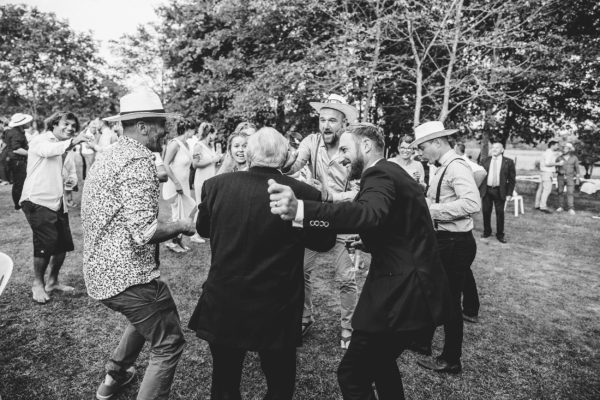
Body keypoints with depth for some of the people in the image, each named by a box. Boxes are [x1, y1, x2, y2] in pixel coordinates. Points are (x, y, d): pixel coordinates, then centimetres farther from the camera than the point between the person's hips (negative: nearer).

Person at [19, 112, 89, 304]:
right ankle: (37, 283, 6)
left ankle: (53, 281, 24)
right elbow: (48, 150, -29)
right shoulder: (41, 140, -3)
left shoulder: (62, 147, 21)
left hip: (57, 201, 8)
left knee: (63, 243, 6)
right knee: (46, 242, -14)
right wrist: (72, 142, -43)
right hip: (38, 200, -8)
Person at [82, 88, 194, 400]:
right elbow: (145, 232, -27)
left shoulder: (110, 157, 12)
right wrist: (182, 226, -10)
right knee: (169, 345, 2)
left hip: (100, 272, 11)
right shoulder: (138, 160, -19)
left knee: (143, 320, 33)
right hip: (128, 275, -11)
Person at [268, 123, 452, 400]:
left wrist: (300, 210, -52)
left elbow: (369, 213, -39)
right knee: (379, 360, 26)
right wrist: (367, 244, 15)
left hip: (403, 294, -10)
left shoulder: (380, 174, -16)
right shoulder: (392, 172, 16)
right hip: (411, 289, 10)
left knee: (352, 374, -4)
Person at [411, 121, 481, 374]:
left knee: (450, 301, 4)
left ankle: (451, 361, 22)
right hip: (442, 240, 10)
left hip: (456, 244, -10)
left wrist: (433, 210, -26)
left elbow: (473, 204, -30)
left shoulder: (456, 167, -18)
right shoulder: (442, 168, 11)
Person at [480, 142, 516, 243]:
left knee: (500, 213, 3)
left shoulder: (508, 162, 0)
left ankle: (500, 234, 14)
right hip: (486, 190, 2)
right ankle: (487, 232, 24)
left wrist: (509, 193, -5)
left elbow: (512, 179, 0)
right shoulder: (485, 161, 6)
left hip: (500, 191, -2)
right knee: (486, 212, 8)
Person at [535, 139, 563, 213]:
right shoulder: (549, 153, -14)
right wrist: (558, 163, -16)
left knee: (541, 189, 11)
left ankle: (537, 205, 16)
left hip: (544, 173, 11)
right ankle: (543, 206, -17)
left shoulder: (548, 152, 18)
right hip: (547, 173, -11)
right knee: (547, 189, -13)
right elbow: (547, 163, -23)